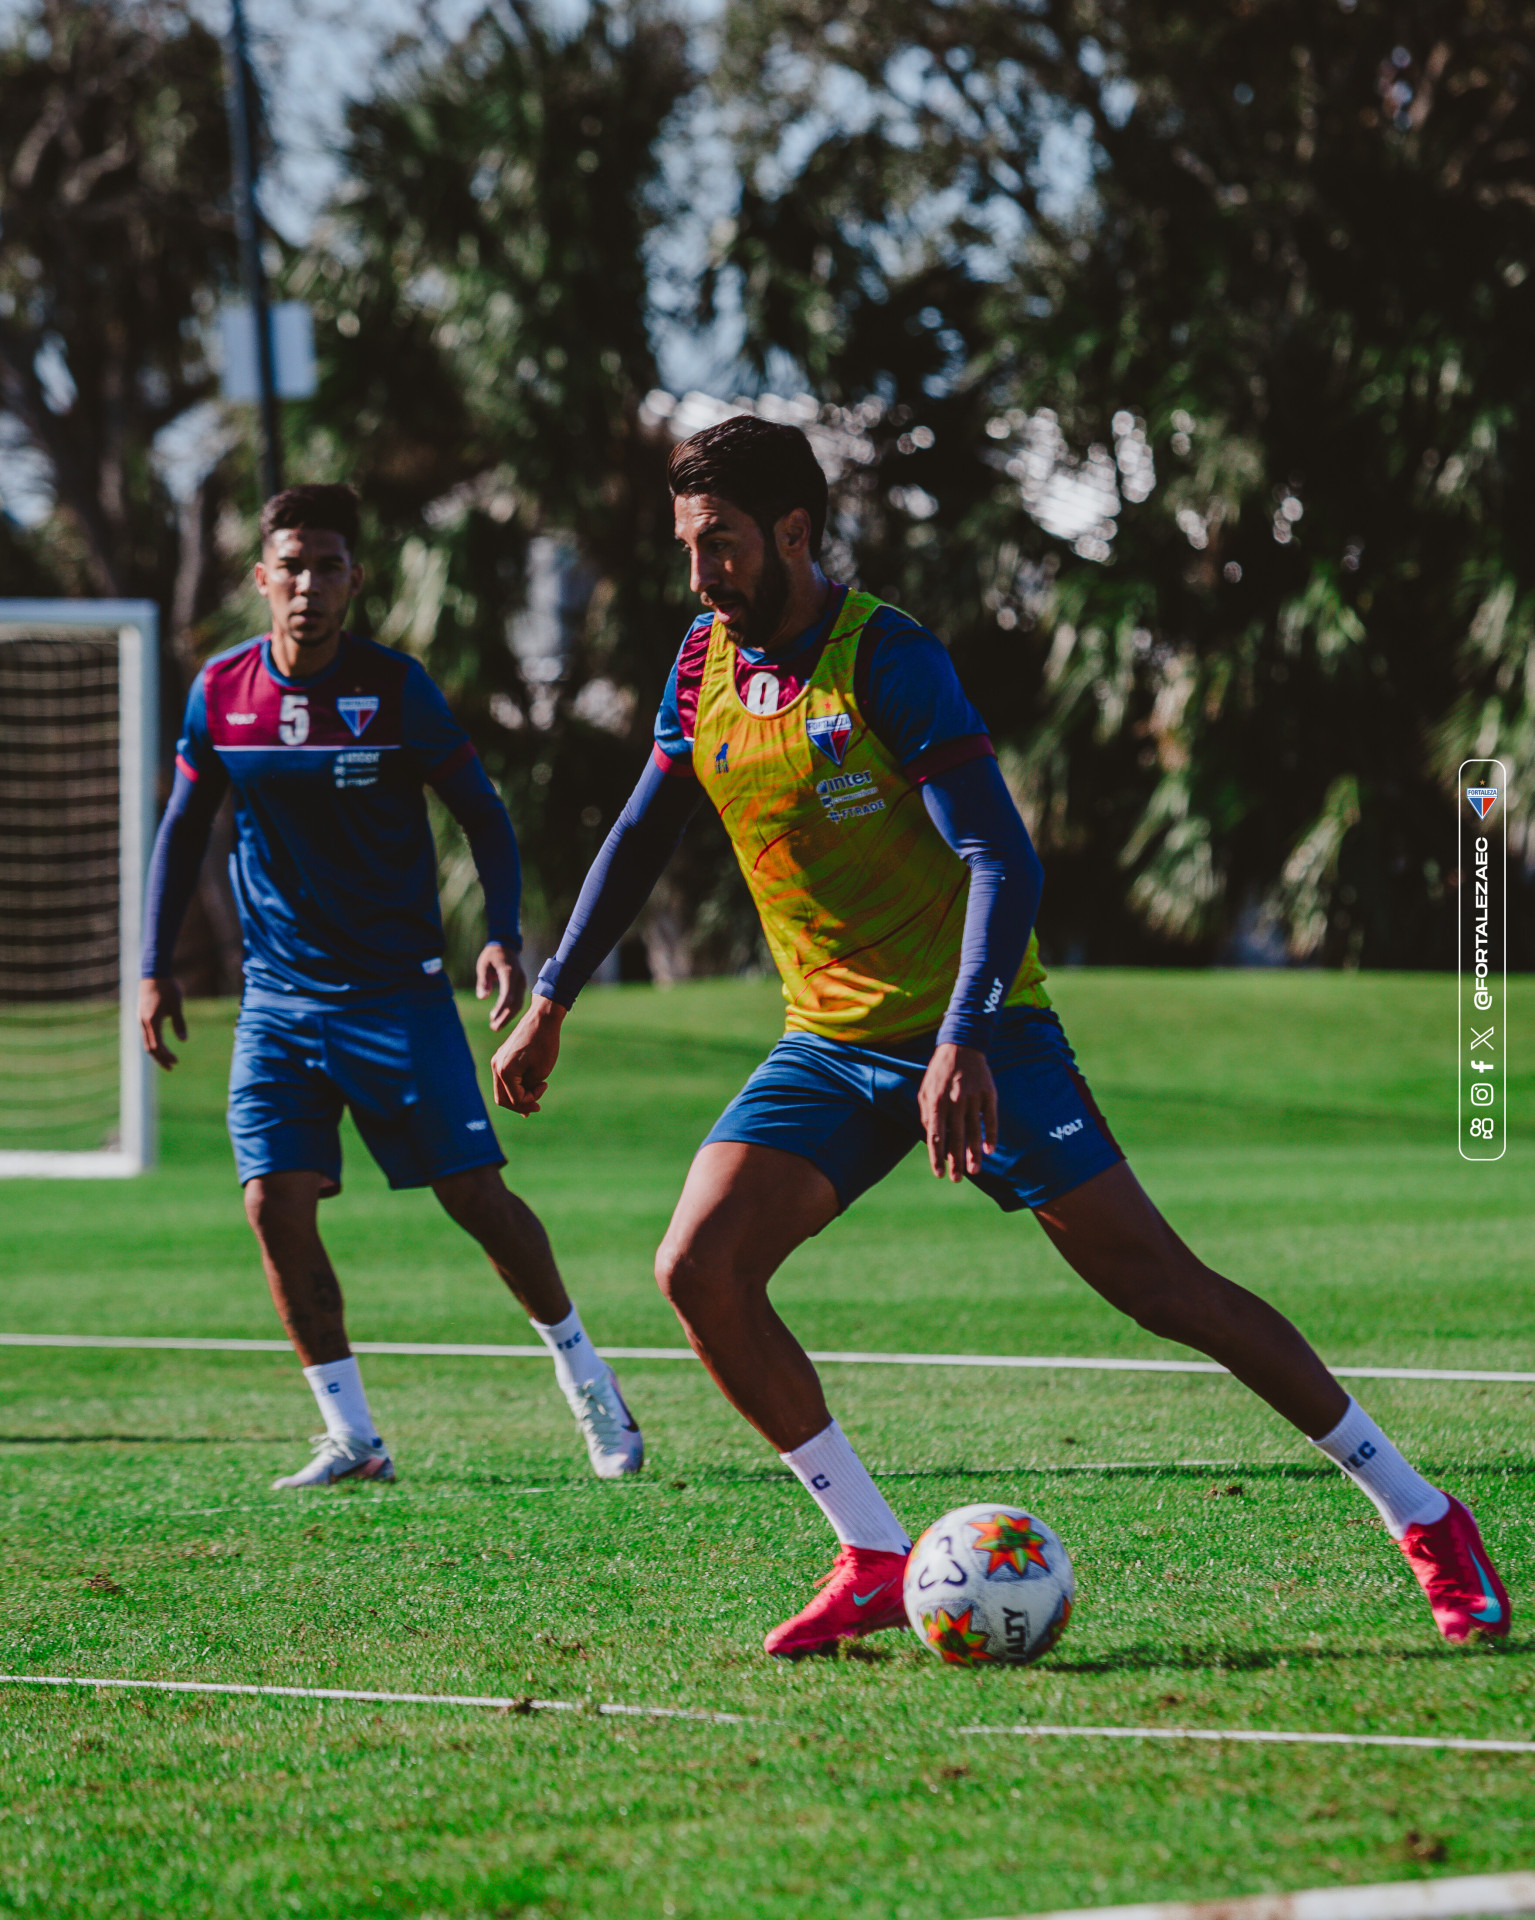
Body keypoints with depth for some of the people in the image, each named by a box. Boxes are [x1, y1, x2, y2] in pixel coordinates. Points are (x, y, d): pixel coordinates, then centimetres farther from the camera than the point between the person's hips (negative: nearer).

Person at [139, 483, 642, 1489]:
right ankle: (351, 1436, 1)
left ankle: (585, 1376, 17)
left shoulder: (394, 686, -8)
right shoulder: (223, 689, 1)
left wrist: (503, 936, -15)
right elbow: (184, 829, 13)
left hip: (395, 985, -3)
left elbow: (484, 813, -1)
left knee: (473, 1192, -5)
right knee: (276, 1204, -9)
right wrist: (157, 968, 8)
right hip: (279, 997, 3)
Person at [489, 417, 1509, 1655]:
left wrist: (963, 1045, -37)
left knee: (1155, 1281, -9)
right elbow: (642, 836, 18)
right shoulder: (705, 667, 3)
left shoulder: (887, 659, -18)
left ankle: (1422, 1517, 1)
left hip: (973, 1038, -6)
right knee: (699, 1273, -12)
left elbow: (1002, 860, -25)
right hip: (829, 1045, 6)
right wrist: (551, 1000, 15)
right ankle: (876, 1561, -2)